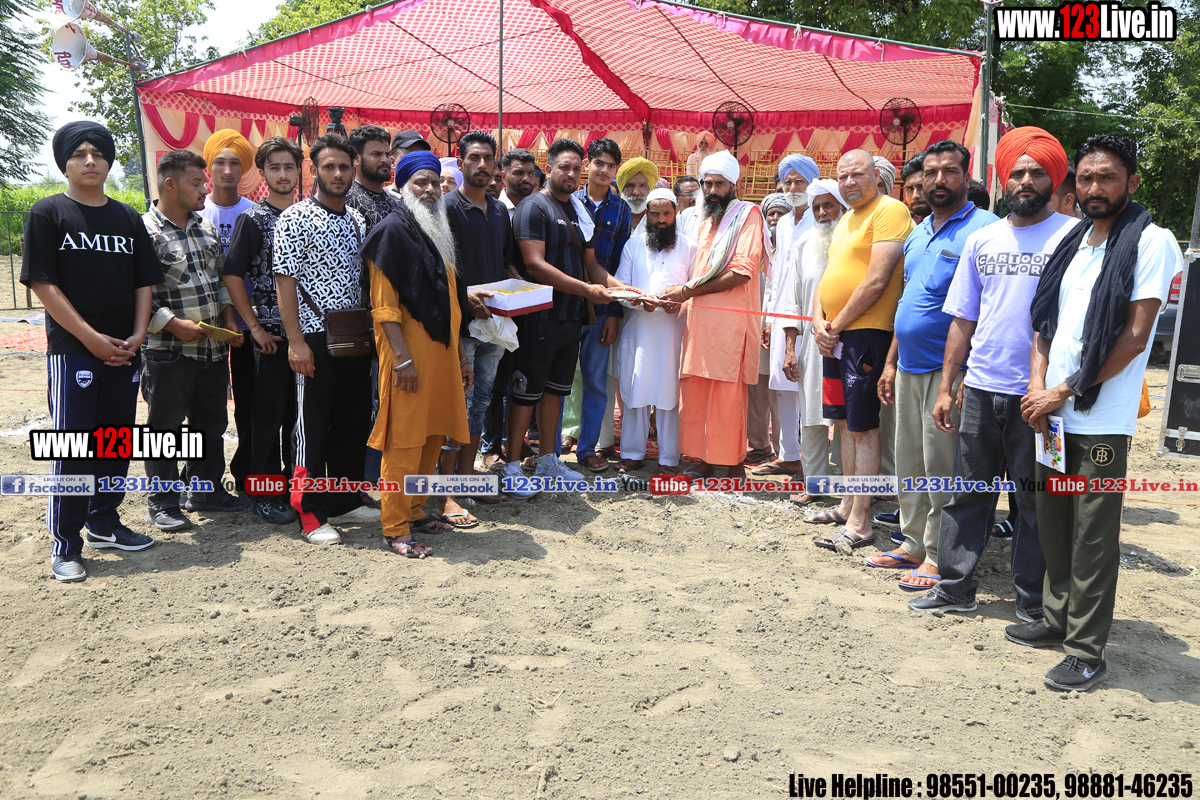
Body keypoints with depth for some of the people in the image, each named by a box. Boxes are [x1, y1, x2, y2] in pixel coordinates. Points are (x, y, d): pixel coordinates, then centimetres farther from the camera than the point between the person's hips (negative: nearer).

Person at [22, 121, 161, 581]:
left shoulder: (128, 218, 13)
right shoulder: (48, 214, -1)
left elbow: (144, 282, 12)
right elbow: (43, 284, -7)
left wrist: (137, 335, -3)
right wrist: (91, 337, -15)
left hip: (124, 353, 5)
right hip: (72, 350, -5)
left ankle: (104, 524, 26)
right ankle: (65, 547, 5)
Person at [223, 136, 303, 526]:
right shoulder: (252, 219, -4)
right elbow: (232, 275, -8)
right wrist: (255, 327, -11)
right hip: (272, 335, -5)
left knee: (299, 413, 11)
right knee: (269, 414, 1)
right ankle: (265, 496, 11)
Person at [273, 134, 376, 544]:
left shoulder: (356, 220, 13)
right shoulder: (295, 219, -6)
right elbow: (284, 282, -11)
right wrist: (295, 341, -17)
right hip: (315, 338, -6)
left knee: (354, 421, 11)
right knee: (312, 426, 0)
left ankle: (345, 502, 24)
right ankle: (311, 514, 9)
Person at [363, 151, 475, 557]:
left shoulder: (439, 232, 20)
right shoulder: (393, 229, -6)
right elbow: (384, 302, -13)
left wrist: (461, 355, 19)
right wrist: (402, 357, -19)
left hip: (442, 349, 8)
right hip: (409, 350, -8)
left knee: (433, 435, 11)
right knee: (404, 439, -6)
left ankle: (414, 510, 25)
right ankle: (395, 529, 1)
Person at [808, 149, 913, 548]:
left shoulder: (890, 211, -9)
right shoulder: (845, 222, 20)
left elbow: (877, 280, -17)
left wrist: (837, 325, -12)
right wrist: (819, 322, 0)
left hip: (866, 333, -9)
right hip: (834, 336, 9)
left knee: (862, 426, -6)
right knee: (844, 421, 14)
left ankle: (860, 523, -1)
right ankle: (847, 505, 25)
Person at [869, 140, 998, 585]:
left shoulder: (982, 230, -10)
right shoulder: (917, 234, 16)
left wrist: (961, 381, -20)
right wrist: (891, 363, 17)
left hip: (948, 370, -8)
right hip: (909, 368, 8)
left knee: (941, 468, -1)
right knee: (910, 463, 14)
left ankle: (939, 557, 11)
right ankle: (914, 544, 26)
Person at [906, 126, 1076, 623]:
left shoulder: (1071, 236, -2)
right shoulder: (981, 240, 11)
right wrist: (946, 387, 9)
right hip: (980, 389, 4)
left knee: (1034, 501, 6)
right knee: (968, 491, 10)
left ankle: (1032, 600, 20)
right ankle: (955, 587, 21)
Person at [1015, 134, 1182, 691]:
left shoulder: (1151, 242, -6)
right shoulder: (1073, 242, 14)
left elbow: (1134, 337, -13)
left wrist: (1064, 391, -12)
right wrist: (1038, 386, -2)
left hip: (1100, 422, -6)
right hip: (1052, 415, 7)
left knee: (1092, 540, -1)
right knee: (1053, 525, 15)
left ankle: (1087, 652, 9)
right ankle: (1058, 619, 31)